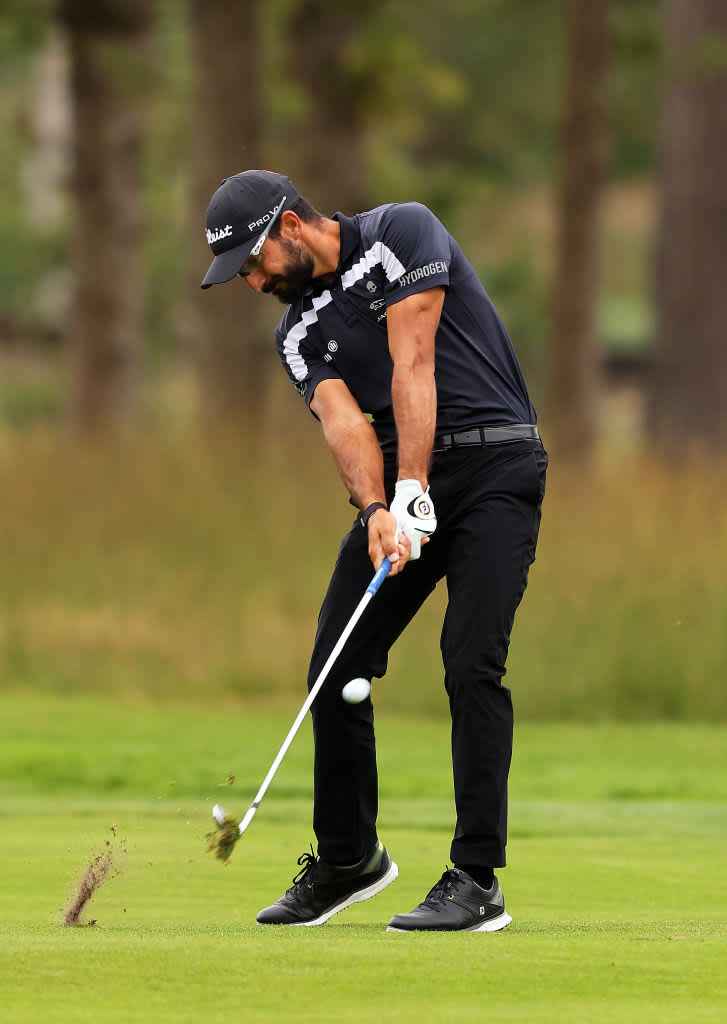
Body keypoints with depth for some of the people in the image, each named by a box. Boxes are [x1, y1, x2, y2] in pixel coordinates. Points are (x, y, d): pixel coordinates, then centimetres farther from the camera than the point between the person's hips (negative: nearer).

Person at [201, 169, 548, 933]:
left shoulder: (401, 232, -6)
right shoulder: (300, 331, 11)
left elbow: (412, 364, -14)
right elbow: (342, 420, -7)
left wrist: (413, 493, -21)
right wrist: (376, 511, -26)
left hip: (494, 464, -6)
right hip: (402, 481, 6)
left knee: (471, 663, -17)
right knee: (336, 668, 0)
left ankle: (477, 882, -16)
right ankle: (347, 860, 19)